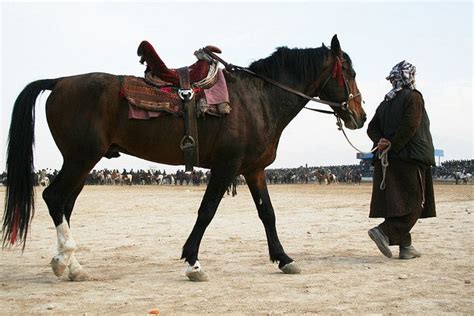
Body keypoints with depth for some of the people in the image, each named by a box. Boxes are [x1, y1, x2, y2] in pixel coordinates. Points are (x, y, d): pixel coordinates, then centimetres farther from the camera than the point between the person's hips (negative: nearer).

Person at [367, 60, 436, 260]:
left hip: (387, 160, 7)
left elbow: (372, 128, 8)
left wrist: (381, 142, -7)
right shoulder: (414, 97, -5)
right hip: (410, 158, -7)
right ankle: (384, 232, -21)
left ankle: (405, 247, 11)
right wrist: (393, 146, -14)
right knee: (414, 203, -3)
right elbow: (410, 126, -18)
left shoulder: (386, 102, 14)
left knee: (397, 203, 9)